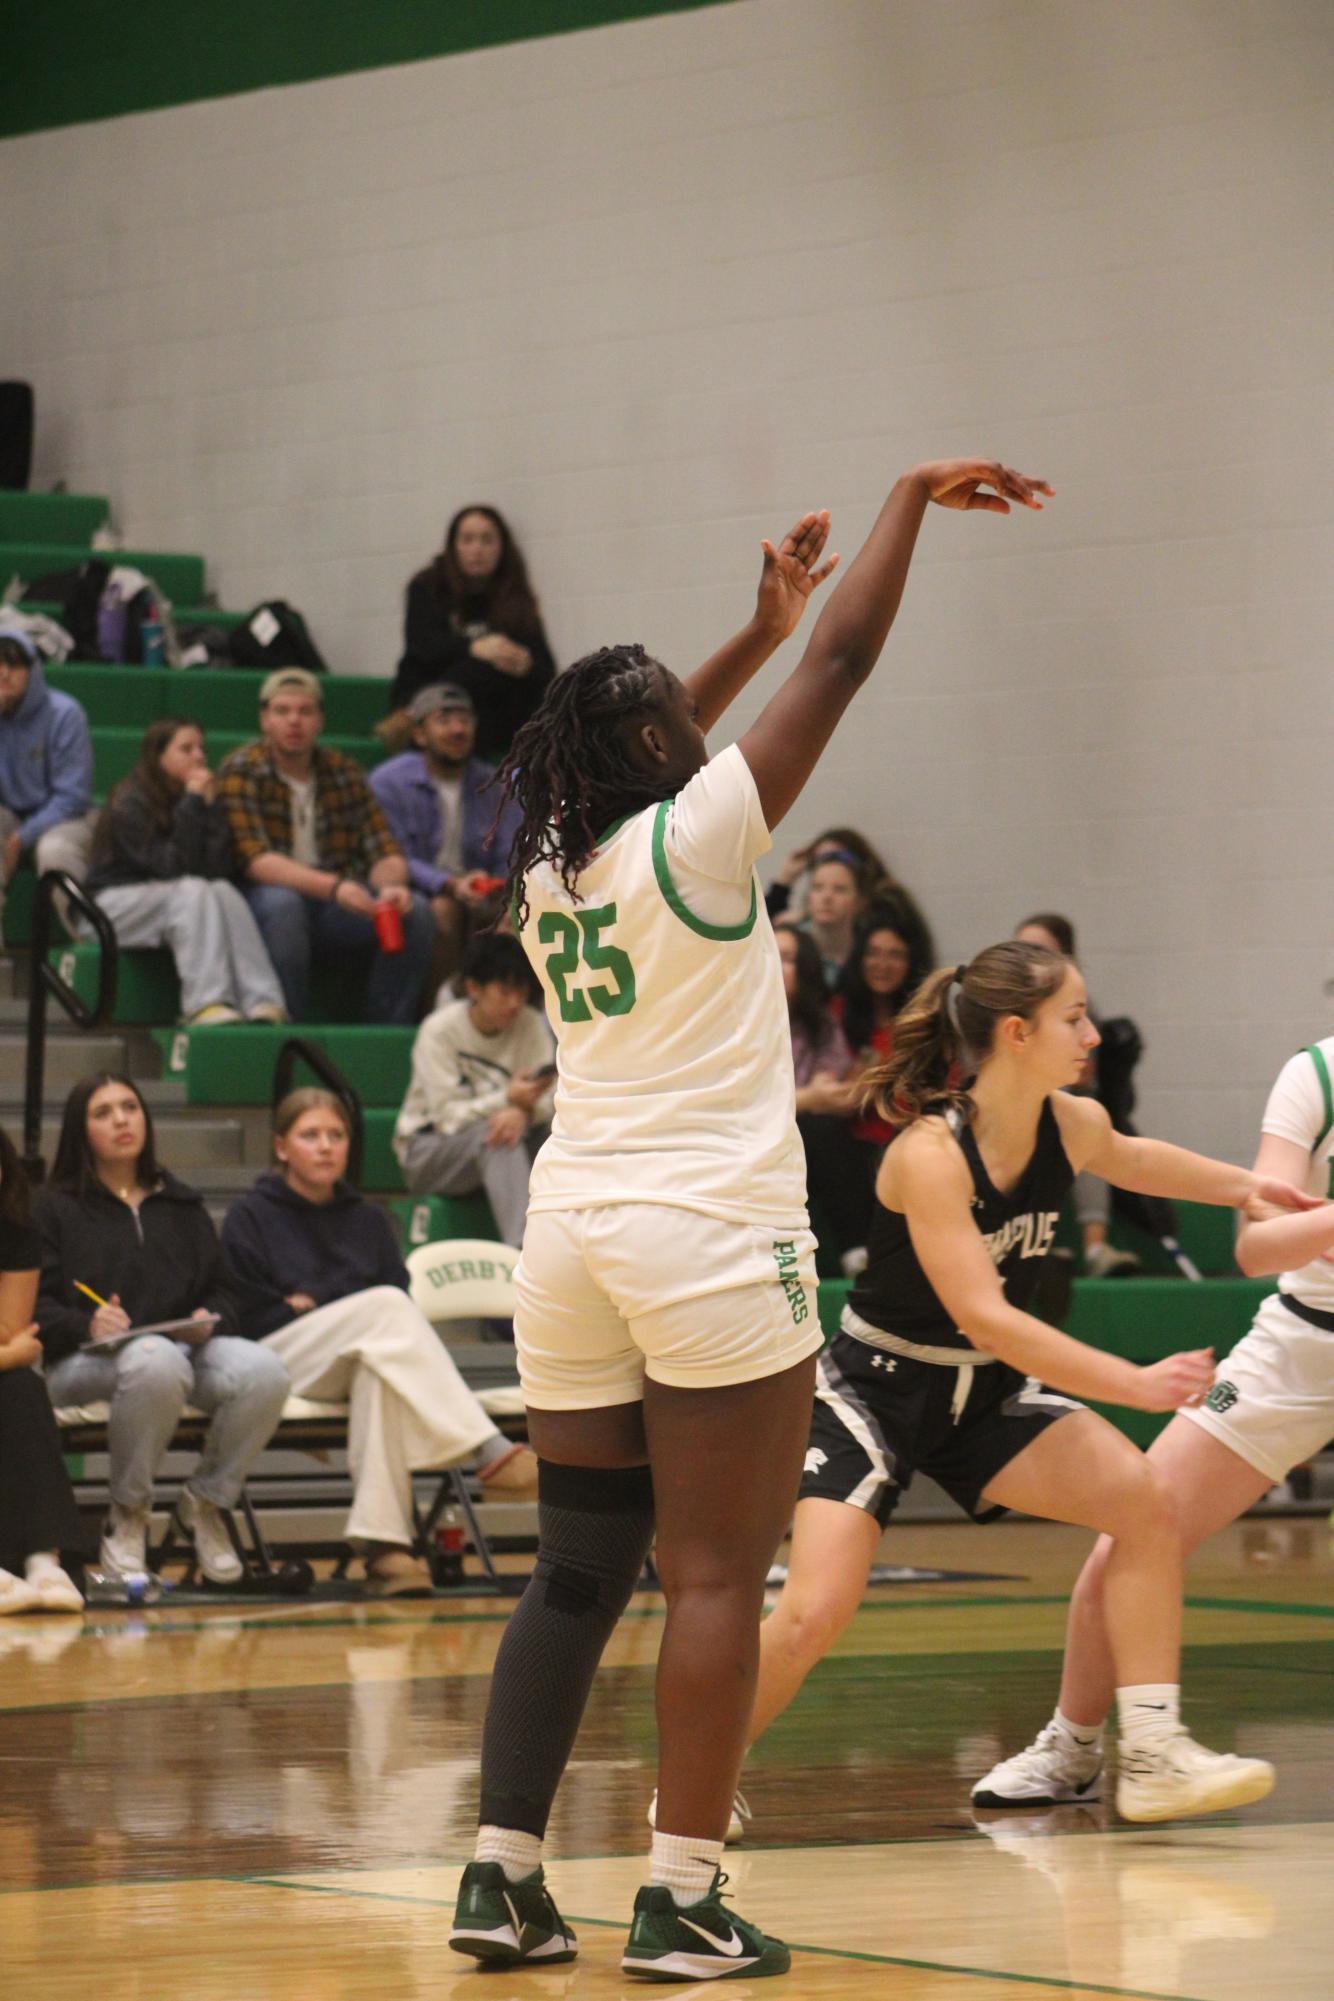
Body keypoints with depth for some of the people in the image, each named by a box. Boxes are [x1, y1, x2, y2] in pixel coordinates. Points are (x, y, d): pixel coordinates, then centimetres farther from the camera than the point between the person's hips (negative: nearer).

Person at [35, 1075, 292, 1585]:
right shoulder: (53, 1208, 15)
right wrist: (87, 1325, -18)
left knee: (265, 1374, -30)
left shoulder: (183, 1207, 28)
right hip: (84, 1361, -4)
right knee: (157, 1362, -42)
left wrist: (209, 1320, -4)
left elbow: (221, 1291, 21)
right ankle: (127, 1514, -19)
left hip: (188, 1346, 4)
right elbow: (33, 1305, 3)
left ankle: (204, 1502, -5)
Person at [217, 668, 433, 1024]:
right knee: (282, 903, -37)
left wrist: (391, 885, -22)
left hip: (338, 904, 5)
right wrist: (332, 886, -34)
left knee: (414, 911, -18)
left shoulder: (344, 772, 8)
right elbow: (256, 861, -20)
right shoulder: (241, 772, -7)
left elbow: (385, 853, 4)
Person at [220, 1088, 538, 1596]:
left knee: (379, 1370, -37)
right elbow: (249, 1316, -4)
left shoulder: (367, 1219, 21)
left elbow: (401, 1322, 9)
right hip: (278, 1362, -3)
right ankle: (488, 1454, -41)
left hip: (354, 1369, 3)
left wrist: (313, 1307, -7)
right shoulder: (249, 1217, 10)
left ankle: (382, 1544, -46)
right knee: (386, 1305, -30)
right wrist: (347, 1315, -6)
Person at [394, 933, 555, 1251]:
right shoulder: (439, 1030, -12)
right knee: (491, 1133, -35)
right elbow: (447, 1116, -17)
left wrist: (524, 1111, -35)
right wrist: (507, 1100, -32)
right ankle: (522, 1247, -53)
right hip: (426, 1150, -4)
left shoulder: (530, 1025, -1)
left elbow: (548, 1100, -10)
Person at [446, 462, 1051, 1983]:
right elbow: (844, 661, -5)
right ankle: (682, 1903, -5)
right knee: (715, 1575, -3)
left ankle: (501, 1879, 7)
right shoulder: (695, 833, -8)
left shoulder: (549, 858, 9)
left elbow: (632, 759, 32)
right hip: (712, 1234, -7)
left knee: (575, 1573, 10)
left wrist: (757, 631, 37)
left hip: (573, 1230, 7)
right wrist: (914, 495, 5)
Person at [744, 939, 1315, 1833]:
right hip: (876, 1389, -6)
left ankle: (1153, 1755, -7)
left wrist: (1241, 1185, 13)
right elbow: (985, 1319, -33)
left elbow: (1128, 1158, 22)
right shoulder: (930, 1153, -27)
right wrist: (1136, 1383, -36)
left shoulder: (1073, 1127, -6)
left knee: (1145, 1502, -12)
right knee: (814, 1616, -19)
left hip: (988, 1392, 6)